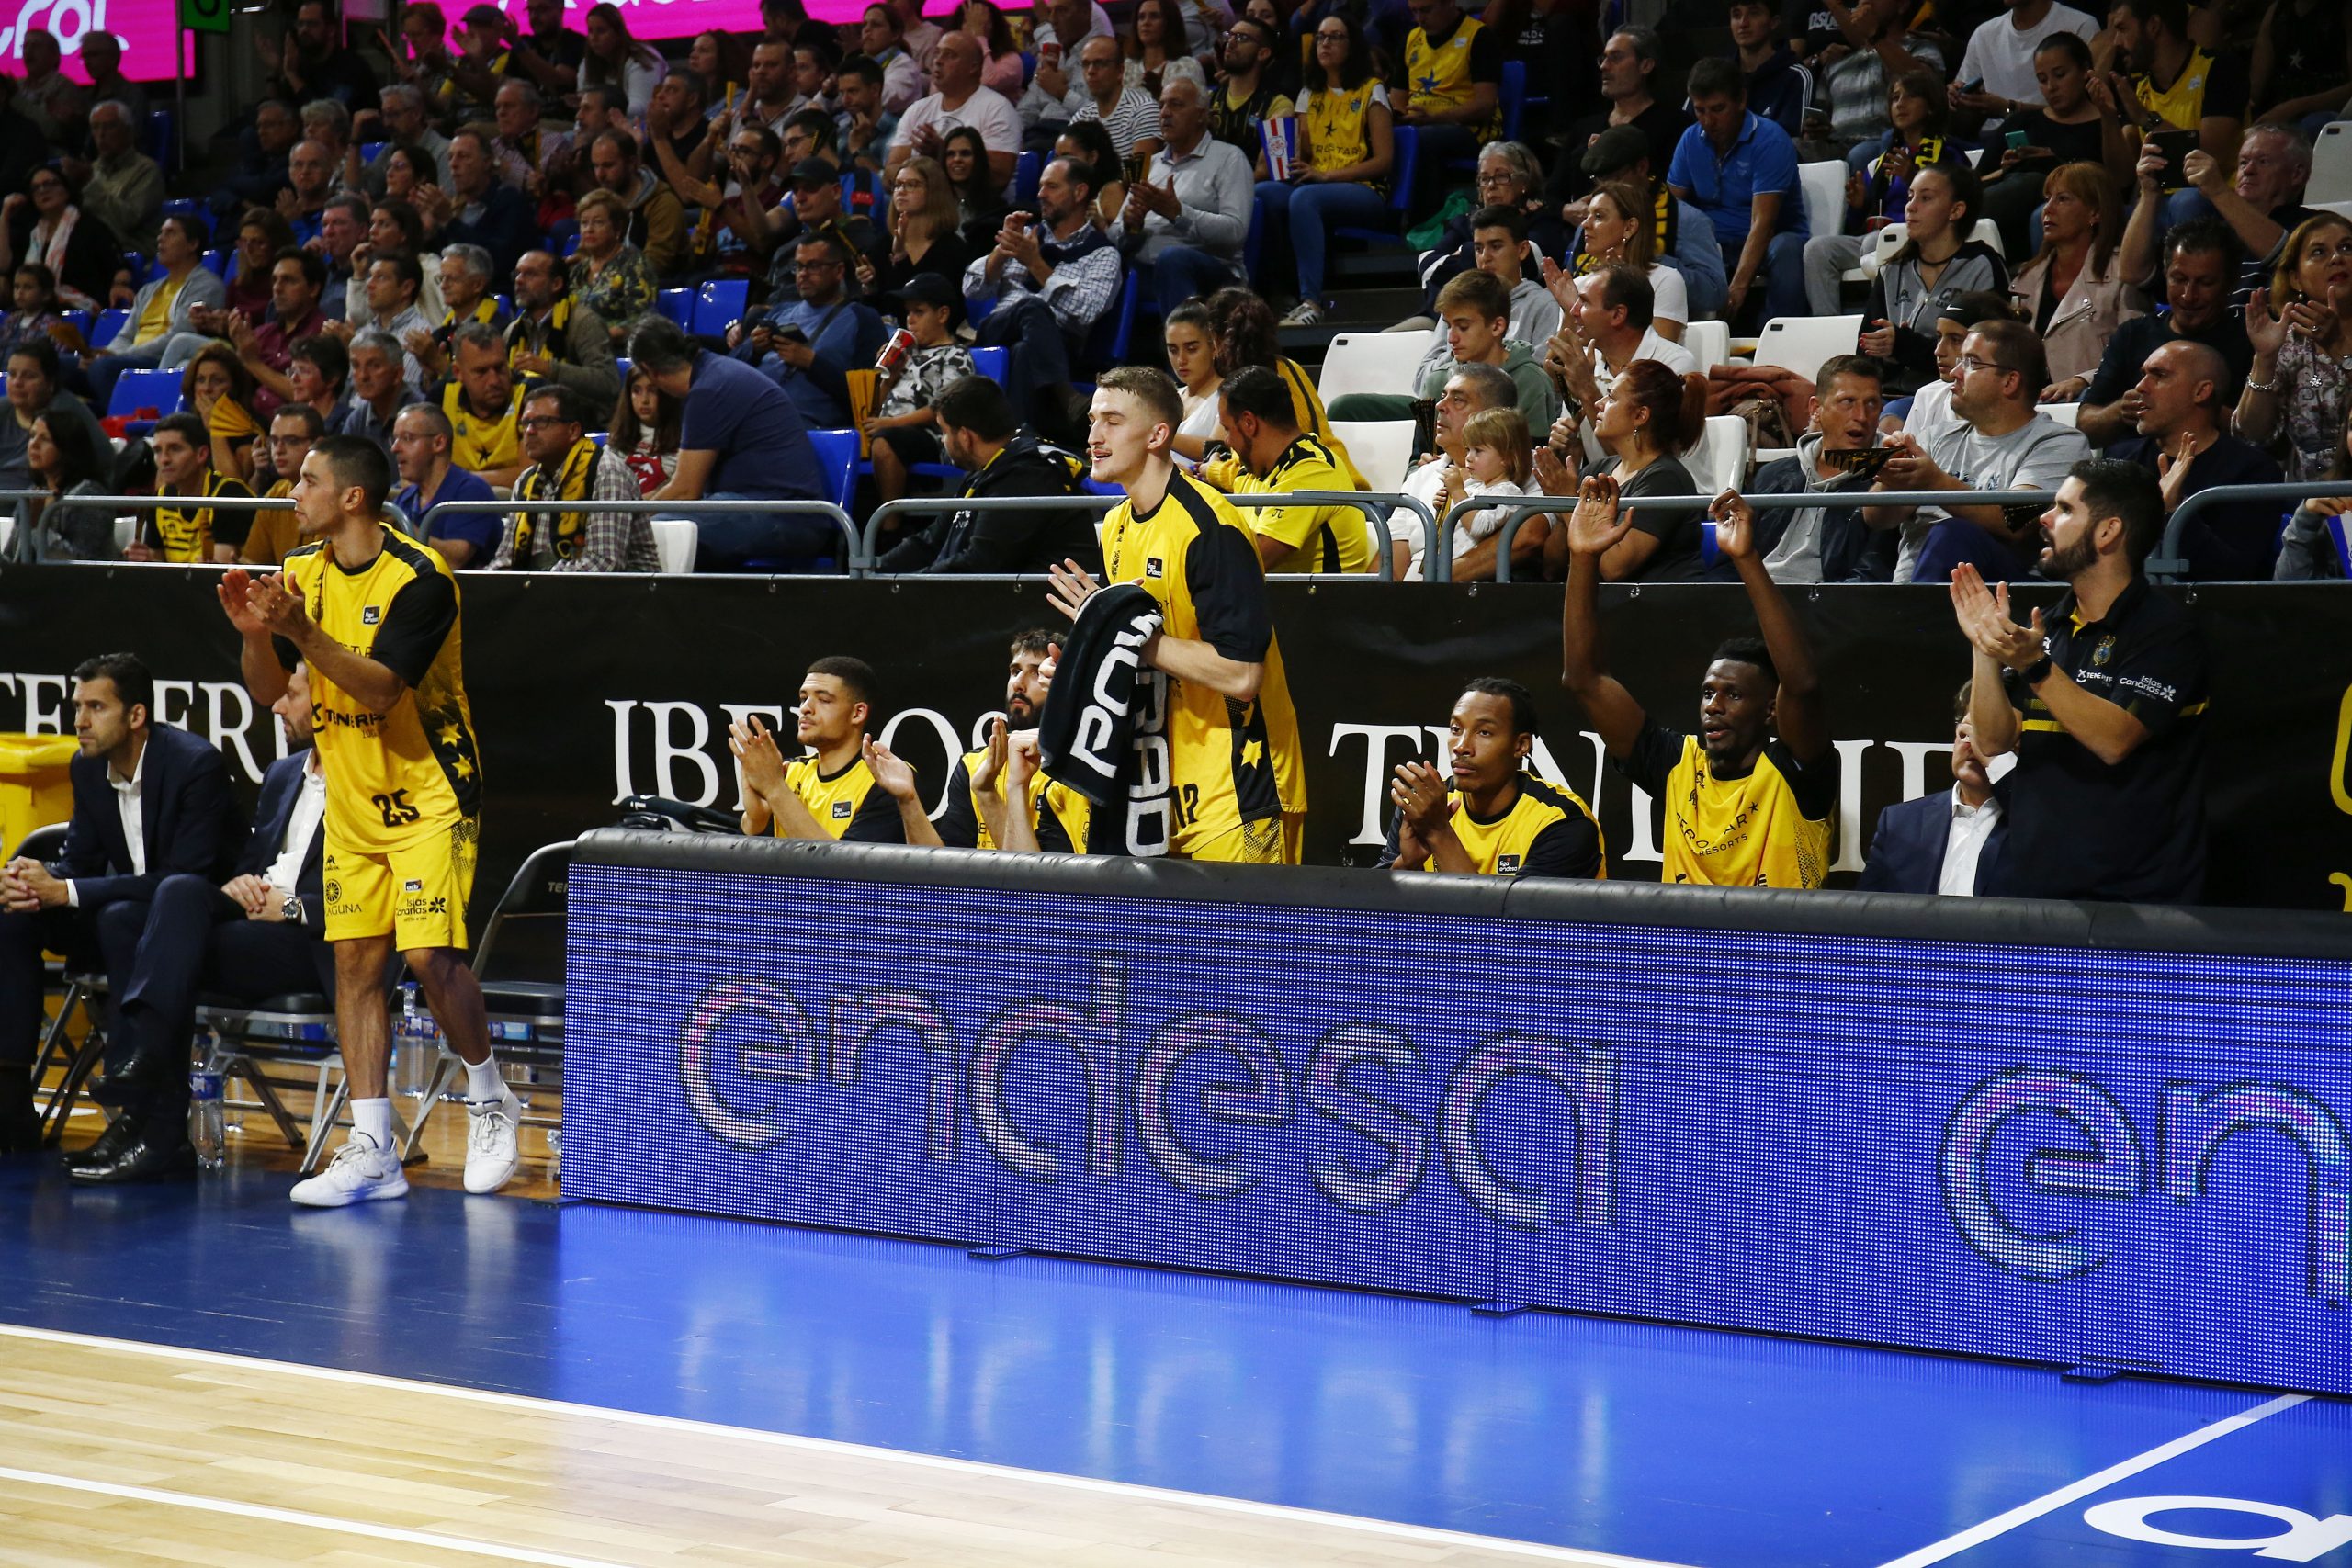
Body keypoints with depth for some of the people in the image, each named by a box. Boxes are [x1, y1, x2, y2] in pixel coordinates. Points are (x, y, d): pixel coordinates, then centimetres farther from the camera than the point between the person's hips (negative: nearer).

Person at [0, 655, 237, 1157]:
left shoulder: (197, 764, -21)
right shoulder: (87, 766, 3)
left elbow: (187, 878, -28)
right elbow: (79, 860, 8)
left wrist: (65, 891, -30)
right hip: (125, 911, 8)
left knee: (122, 919, -36)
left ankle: (145, 1117, -35)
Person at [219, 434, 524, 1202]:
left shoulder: (419, 577, -18)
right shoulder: (303, 571, 3)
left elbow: (380, 687, -26)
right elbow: (266, 690, 4)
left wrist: (303, 631, -34)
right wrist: (256, 633, -16)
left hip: (427, 799, -6)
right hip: (350, 803, 6)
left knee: (430, 955, -14)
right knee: (355, 962, 1)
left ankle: (489, 1100, 12)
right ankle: (371, 1152, 3)